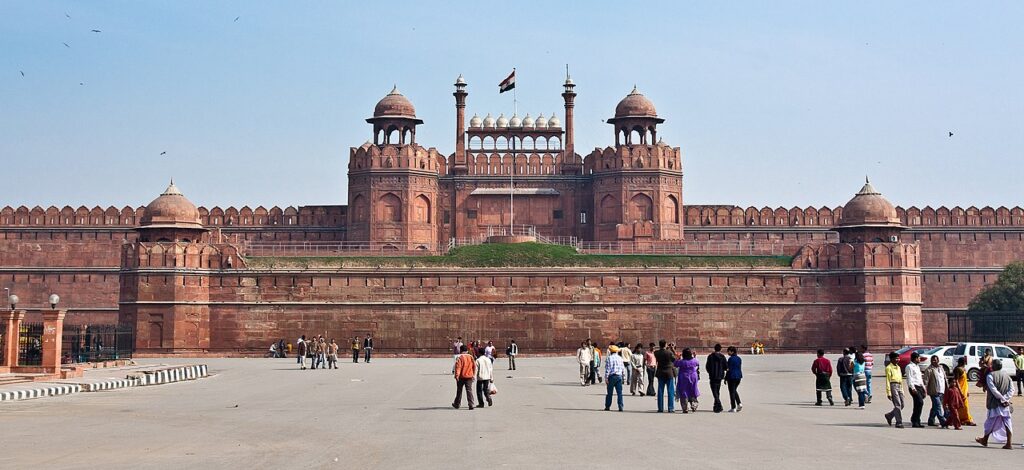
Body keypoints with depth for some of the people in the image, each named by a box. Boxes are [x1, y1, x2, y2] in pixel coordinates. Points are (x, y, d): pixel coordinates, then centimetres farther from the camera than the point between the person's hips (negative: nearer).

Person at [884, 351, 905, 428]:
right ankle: (899, 422, -5)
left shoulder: (898, 367, 18)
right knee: (897, 405, -10)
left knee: (901, 405, 7)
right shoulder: (889, 368, -6)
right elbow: (887, 381, -9)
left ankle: (889, 416, 25)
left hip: (899, 386, 8)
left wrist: (902, 390, 19)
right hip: (893, 386, -8)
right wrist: (888, 392, -13)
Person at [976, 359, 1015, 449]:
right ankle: (1009, 443, 0)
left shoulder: (990, 375, -8)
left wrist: (1002, 399, -11)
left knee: (990, 422, 9)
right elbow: (1012, 389, 1)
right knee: (1007, 423, 4)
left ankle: (985, 440, 24)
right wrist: (1006, 399, -7)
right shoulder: (1006, 375, 8)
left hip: (995, 404, -4)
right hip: (1006, 404, 4)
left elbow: (994, 390, -16)